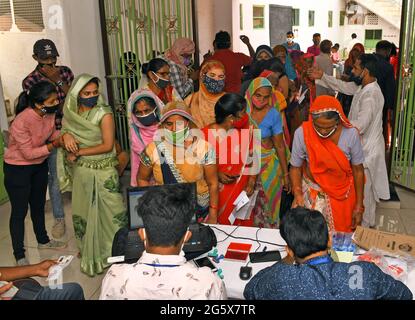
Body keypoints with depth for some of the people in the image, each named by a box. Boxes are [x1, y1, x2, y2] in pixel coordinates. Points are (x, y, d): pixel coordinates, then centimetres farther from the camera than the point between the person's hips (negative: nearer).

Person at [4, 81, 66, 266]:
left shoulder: (49, 113, -13)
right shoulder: (21, 122, -33)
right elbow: (28, 153, -25)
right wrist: (55, 145, -26)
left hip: (40, 165, 7)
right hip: (18, 169, -7)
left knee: (38, 206, 22)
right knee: (20, 212, 6)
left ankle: (43, 241, 42)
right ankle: (19, 255, 22)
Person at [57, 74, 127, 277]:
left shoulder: (104, 114, -12)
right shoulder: (71, 113, 2)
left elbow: (107, 145, -16)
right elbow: (65, 132, 13)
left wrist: (78, 152, -13)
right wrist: (65, 135, -12)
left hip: (103, 171, -5)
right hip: (81, 171, 5)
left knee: (110, 212, 0)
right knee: (83, 212, 15)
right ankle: (88, 250, 33)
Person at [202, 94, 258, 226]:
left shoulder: (246, 131, -4)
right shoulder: (206, 135, -15)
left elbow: (252, 159, 2)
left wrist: (251, 182, -6)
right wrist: (217, 174, -18)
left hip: (241, 191, 3)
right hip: (215, 192, -3)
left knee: (242, 225, 14)